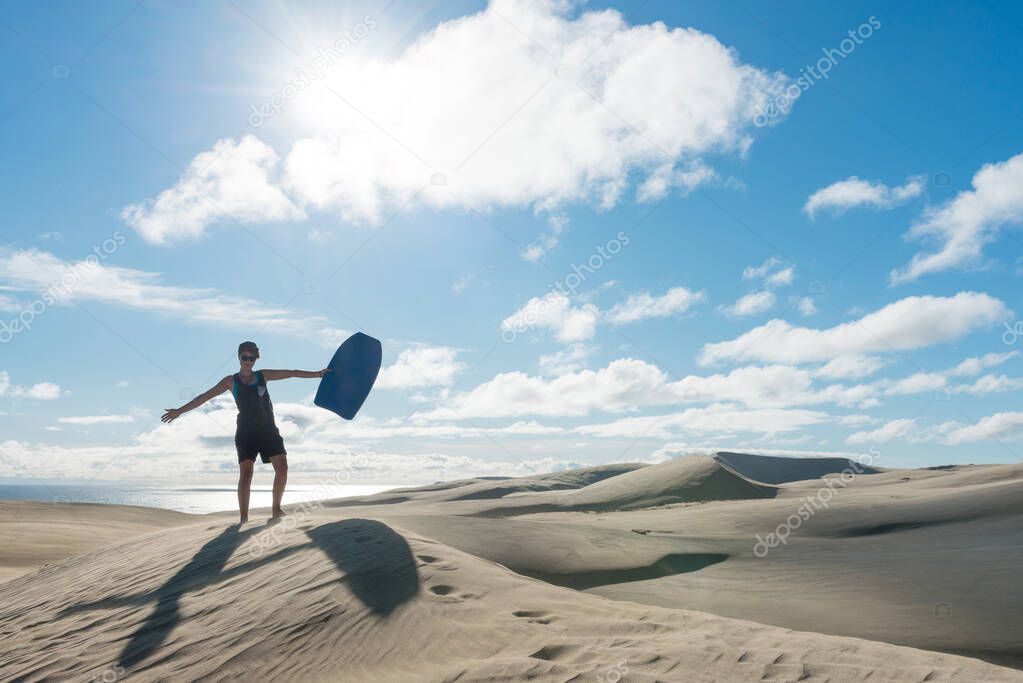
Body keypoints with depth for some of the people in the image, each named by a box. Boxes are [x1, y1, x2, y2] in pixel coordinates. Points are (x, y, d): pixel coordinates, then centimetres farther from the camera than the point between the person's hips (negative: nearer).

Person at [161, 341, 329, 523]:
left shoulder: (263, 375, 11)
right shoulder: (232, 381, 4)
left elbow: (292, 373, 13)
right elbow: (205, 396, 2)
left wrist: (318, 373, 13)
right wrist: (180, 410, -2)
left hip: (268, 430, 3)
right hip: (246, 433, -2)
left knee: (282, 467, -8)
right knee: (246, 472, -14)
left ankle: (276, 508, 6)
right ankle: (244, 518, -9)